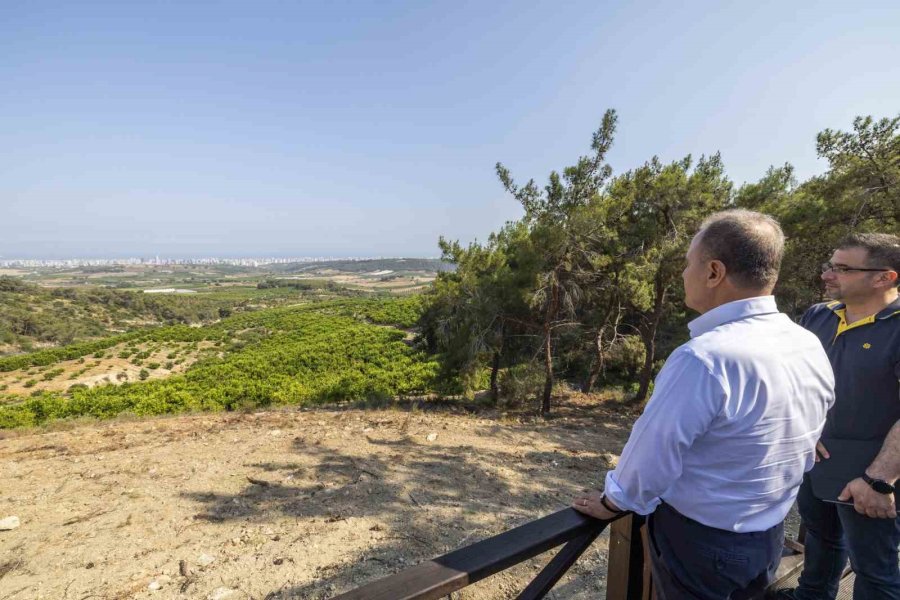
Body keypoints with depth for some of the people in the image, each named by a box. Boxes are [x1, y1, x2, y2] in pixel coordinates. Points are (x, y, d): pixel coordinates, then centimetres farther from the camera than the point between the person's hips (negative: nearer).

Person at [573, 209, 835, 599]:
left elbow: (652, 451, -24)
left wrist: (613, 503, -5)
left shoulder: (705, 358, -33)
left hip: (697, 540, -7)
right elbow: (801, 451, 7)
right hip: (769, 537, 7)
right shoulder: (812, 348, -6)